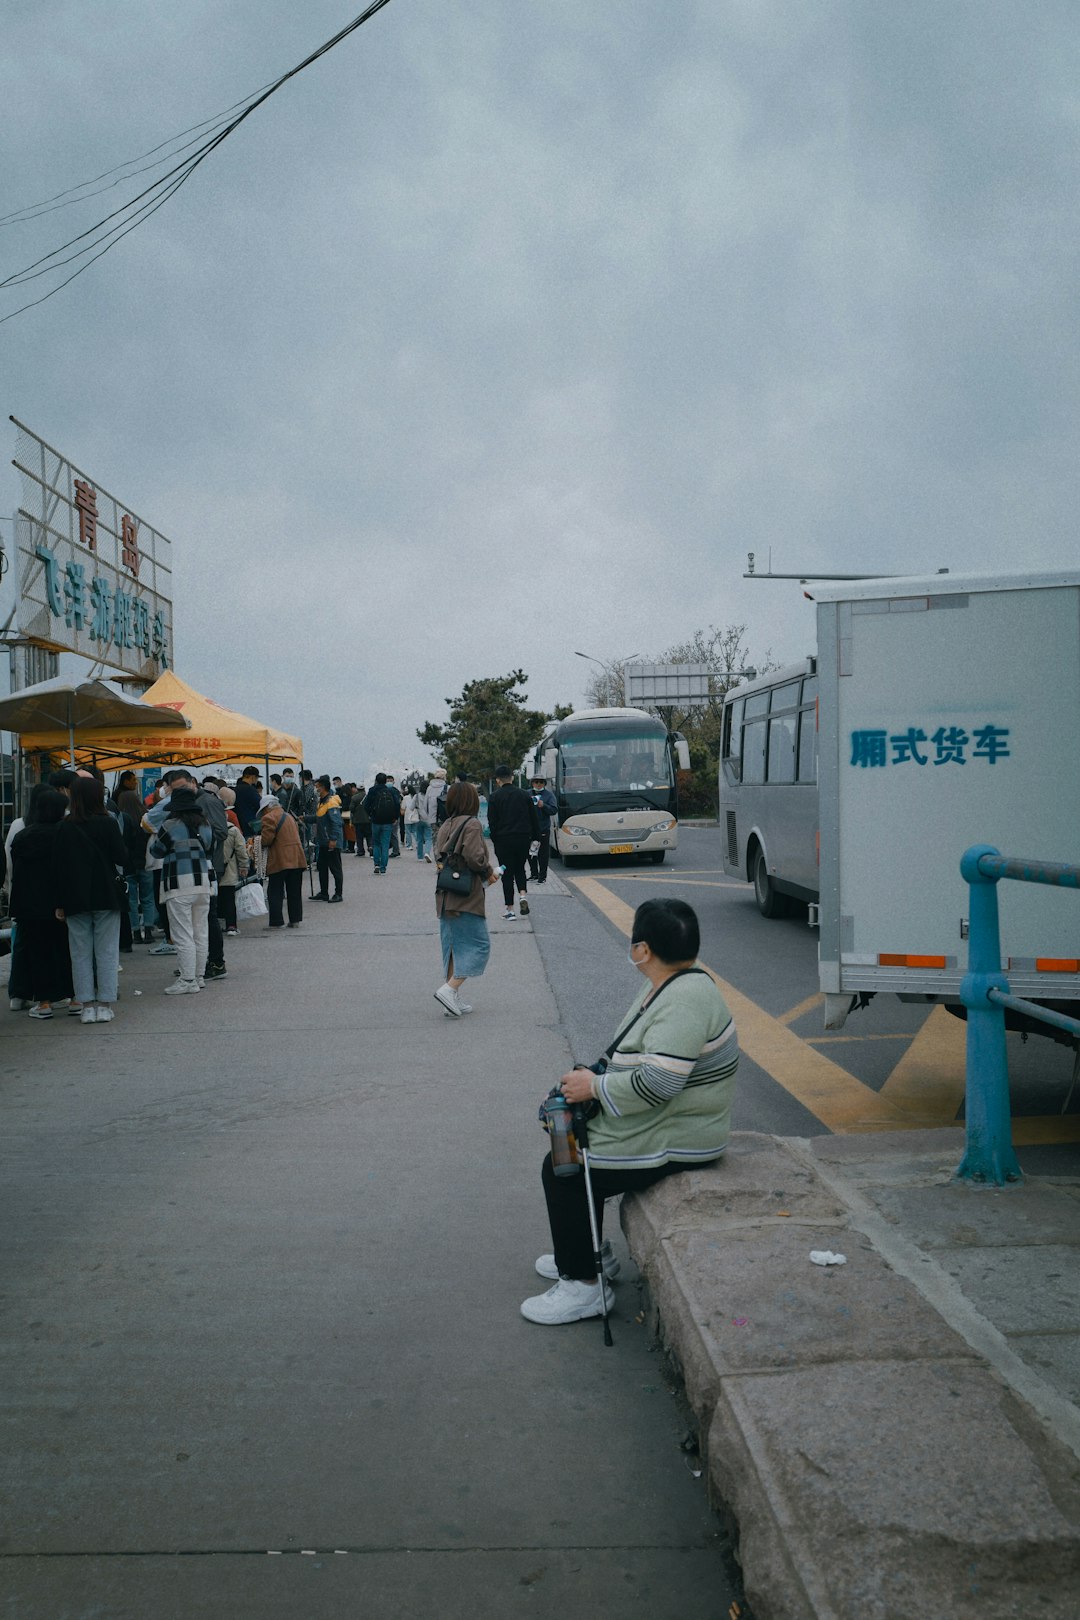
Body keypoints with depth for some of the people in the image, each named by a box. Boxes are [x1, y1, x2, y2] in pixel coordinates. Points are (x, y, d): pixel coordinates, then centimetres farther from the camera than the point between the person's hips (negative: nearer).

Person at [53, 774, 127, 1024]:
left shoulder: (64, 827, 0)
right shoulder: (108, 823, -7)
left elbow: (59, 865, 1)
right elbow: (121, 857, -10)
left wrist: (60, 903, 5)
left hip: (75, 899, 2)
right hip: (106, 897, -2)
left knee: (80, 954, 7)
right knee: (106, 952, 4)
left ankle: (87, 1006, 7)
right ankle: (105, 1005, 4)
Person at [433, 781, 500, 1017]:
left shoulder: (445, 825, 12)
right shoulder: (471, 824, -11)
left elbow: (438, 857, 13)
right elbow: (474, 857, -21)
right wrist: (489, 873, -2)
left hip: (445, 898, 8)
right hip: (467, 897, -8)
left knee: (453, 946, 13)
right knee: (479, 945, -2)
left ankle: (453, 999, 15)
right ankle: (450, 989, -13)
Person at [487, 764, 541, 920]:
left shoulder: (495, 797, -4)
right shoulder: (524, 794, 6)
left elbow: (492, 822, -6)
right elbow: (534, 818, 8)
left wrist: (495, 841, 3)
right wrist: (535, 838, 14)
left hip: (503, 840, -3)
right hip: (523, 839, 3)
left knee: (507, 873, 4)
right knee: (520, 868, 20)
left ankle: (509, 908, 3)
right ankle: (523, 895, -4)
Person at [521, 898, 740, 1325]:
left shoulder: (683, 1001, -27)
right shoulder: (668, 985, 7)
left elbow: (658, 1084, -33)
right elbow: (645, 1056, 19)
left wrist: (595, 1088, -20)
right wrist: (597, 1076, 4)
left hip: (675, 1142, -10)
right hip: (665, 1125, 10)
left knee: (562, 1171, -8)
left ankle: (583, 1286, 5)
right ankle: (589, 1254, 30)